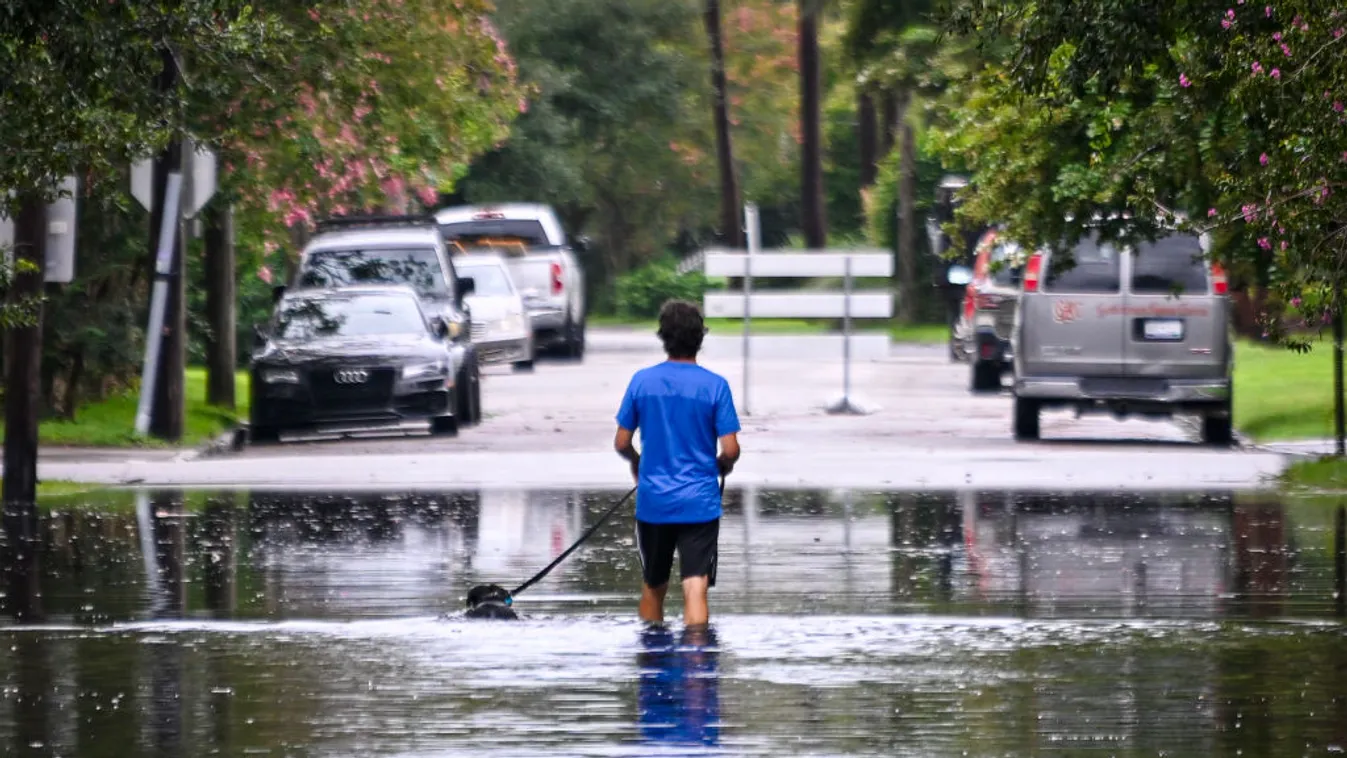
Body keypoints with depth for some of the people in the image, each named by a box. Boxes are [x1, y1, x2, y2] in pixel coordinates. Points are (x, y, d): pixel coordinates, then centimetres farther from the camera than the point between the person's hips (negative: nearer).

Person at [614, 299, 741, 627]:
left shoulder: (642, 381, -1)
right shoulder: (714, 385, -7)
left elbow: (622, 443, 3)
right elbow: (731, 450, -9)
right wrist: (722, 465, 14)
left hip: (652, 502, 3)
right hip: (700, 502, -3)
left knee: (653, 587, 18)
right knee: (695, 588, -7)